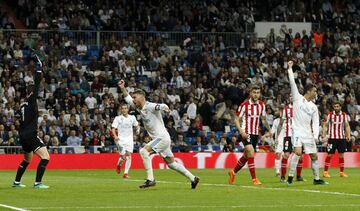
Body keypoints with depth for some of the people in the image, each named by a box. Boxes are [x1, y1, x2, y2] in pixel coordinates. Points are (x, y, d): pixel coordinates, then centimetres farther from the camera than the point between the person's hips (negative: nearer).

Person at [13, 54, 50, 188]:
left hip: (23, 135, 9)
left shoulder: (24, 104, 15)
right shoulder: (31, 100, -7)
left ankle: (16, 182, 30)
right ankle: (37, 183, -19)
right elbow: (37, 84, -13)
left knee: (27, 160, 26)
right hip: (31, 135, -9)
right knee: (45, 157, -13)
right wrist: (39, 67, -10)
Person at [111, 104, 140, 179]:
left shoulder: (132, 118, 8)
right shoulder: (118, 118, -1)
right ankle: (119, 165, 27)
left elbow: (136, 125, 23)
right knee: (123, 157, -8)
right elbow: (113, 128, -5)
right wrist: (115, 136, -23)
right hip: (121, 139, -2)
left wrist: (138, 129, -1)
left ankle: (126, 173, -9)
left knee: (128, 155, -12)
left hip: (129, 139, 2)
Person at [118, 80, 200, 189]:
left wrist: (164, 107, -55)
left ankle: (150, 179, -25)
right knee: (171, 163, 13)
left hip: (162, 137, -10)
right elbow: (128, 99, 24)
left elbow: (162, 106, -33)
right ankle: (193, 178, 22)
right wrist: (122, 88, 13)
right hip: (158, 139, 10)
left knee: (144, 151, -22)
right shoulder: (139, 108, 11)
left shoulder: (150, 106, -14)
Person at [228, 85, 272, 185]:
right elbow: (237, 119, -5)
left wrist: (269, 129, 10)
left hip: (255, 133, 6)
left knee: (246, 156, 13)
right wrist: (241, 131, -18)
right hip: (246, 132, -6)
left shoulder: (261, 105, 5)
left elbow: (263, 119, 20)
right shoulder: (244, 105, -10)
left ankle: (233, 172, 34)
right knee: (251, 153, -21)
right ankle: (254, 179, -18)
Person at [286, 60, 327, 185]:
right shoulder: (298, 98, 1)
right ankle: (290, 177, -16)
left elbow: (315, 123, 8)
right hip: (297, 131, -5)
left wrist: (315, 136, -6)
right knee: (298, 152, -23)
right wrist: (290, 68, -9)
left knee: (314, 155, 5)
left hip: (308, 133, 5)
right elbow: (292, 83, -5)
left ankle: (316, 179, 18)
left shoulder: (314, 107, 12)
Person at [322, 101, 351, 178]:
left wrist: (348, 135, -4)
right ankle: (325, 172, 1)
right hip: (332, 137, -2)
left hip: (341, 138, 2)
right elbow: (325, 125, 3)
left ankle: (342, 172, 11)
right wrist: (323, 135, -8)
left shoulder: (344, 115, 4)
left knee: (341, 154, 5)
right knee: (330, 154, -5)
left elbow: (347, 126, 8)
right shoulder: (330, 115, -1)